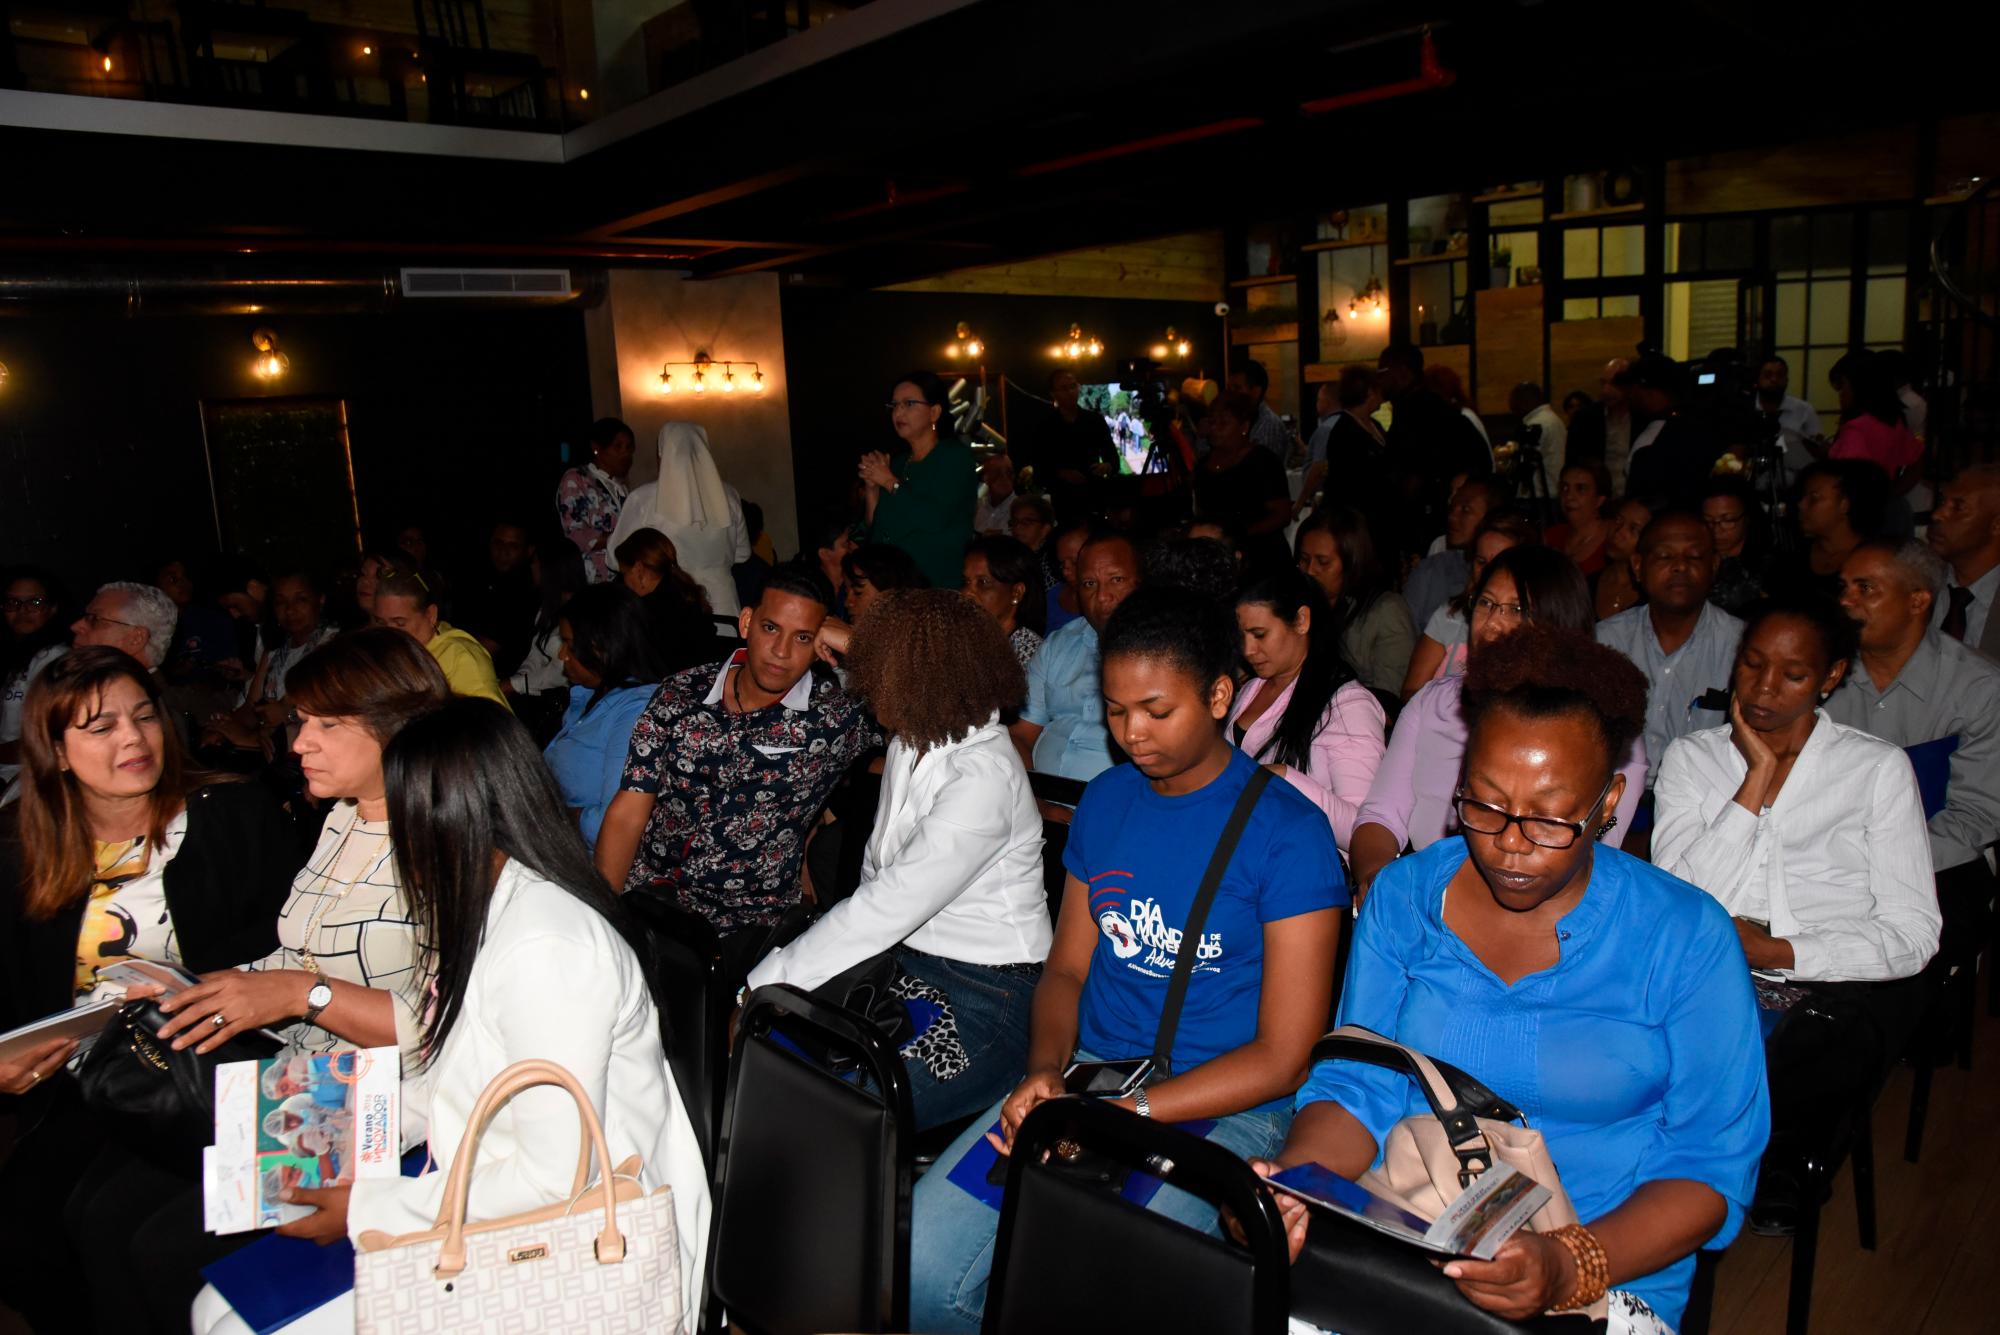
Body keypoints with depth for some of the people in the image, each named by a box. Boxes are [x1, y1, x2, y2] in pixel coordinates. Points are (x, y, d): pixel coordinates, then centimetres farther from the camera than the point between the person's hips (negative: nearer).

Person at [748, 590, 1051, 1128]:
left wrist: (763, 985, -19)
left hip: (985, 996, -8)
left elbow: (890, 906, -25)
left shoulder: (983, 777, -23)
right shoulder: (913, 740, 3)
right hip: (906, 962, 8)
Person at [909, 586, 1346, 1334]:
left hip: (1221, 1109, -5)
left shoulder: (1287, 832, -10)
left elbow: (1282, 1060, -11)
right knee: (915, 1264, -14)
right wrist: (1044, 1070, -6)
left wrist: (1117, 1115, -18)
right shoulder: (1106, 801, 9)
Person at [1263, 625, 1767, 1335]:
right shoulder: (1403, 895, 2)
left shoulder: (1686, 937, -5)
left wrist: (1570, 1265, -20)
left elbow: (1712, 1167, -4)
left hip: (1609, 1270, -1)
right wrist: (1290, 1184, -17)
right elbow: (1355, 1086, 3)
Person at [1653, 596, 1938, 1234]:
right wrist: (1756, 778, -6)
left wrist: (1776, 951, -12)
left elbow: (1912, 933, 1)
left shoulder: (1879, 767, 7)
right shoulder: (1692, 757, 10)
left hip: (1843, 989, -1)